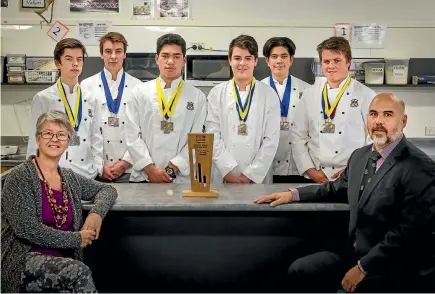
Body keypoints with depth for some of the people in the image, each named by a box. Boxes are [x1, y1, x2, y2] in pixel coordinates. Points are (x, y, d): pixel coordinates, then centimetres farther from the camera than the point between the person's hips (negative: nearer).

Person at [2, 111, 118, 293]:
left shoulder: (70, 178, 12)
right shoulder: (19, 177, -5)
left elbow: (107, 189, 24)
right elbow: (27, 229, -14)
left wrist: (97, 212, 1)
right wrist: (77, 239, -10)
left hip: (64, 263, 4)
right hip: (24, 261, -4)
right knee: (80, 272, -31)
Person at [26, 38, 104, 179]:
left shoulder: (90, 99, 8)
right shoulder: (43, 99, -2)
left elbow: (96, 138, 9)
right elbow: (35, 141, 0)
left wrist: (99, 168, 0)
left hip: (87, 175, 3)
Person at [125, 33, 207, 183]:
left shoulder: (197, 97, 3)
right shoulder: (139, 92, 5)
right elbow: (132, 136, 0)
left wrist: (171, 170, -10)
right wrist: (150, 168, -9)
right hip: (143, 176, 0)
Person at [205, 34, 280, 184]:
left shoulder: (269, 95, 3)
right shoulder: (216, 94, 4)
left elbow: (271, 140, -2)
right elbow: (213, 136, -1)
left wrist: (251, 174, -9)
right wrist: (229, 171, -11)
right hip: (223, 177, 0)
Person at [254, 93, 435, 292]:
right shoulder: (360, 155, 8)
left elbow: (410, 230, -21)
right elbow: (338, 189, 24)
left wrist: (363, 267, -19)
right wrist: (293, 194, 12)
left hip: (396, 266, -7)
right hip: (357, 253, 7)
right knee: (300, 271, 0)